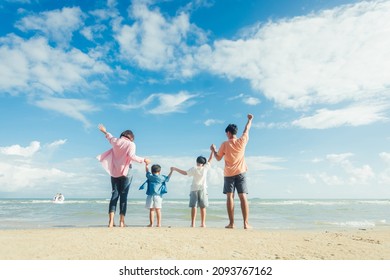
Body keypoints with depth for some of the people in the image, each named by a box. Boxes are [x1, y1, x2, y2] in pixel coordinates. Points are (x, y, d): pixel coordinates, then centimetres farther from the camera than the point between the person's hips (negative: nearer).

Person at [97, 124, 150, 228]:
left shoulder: (116, 141, 8)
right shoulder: (131, 144, -6)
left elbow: (110, 137, 30)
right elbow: (132, 156, -19)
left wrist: (105, 131, 50)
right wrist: (143, 160, -10)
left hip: (114, 171, 4)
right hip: (126, 172, -4)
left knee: (114, 195, 7)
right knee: (123, 196, 1)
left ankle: (111, 221, -1)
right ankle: (121, 222, 0)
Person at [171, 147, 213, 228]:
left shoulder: (194, 169, -4)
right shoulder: (205, 168, -2)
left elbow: (184, 173, 1)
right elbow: (210, 160, 9)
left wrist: (175, 169, 11)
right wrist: (212, 151, 16)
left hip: (194, 189, 0)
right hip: (202, 189, 1)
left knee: (194, 206, 0)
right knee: (203, 207, 5)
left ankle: (193, 223, -4)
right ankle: (203, 223, 4)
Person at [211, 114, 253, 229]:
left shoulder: (225, 144, -4)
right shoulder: (242, 141, 1)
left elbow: (218, 158, 5)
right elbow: (247, 130, 18)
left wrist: (213, 150, 23)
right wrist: (250, 119, 35)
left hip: (229, 174, -1)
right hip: (240, 173, 2)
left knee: (230, 197, -1)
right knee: (243, 197, -1)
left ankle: (231, 223, -5)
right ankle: (246, 223, -5)